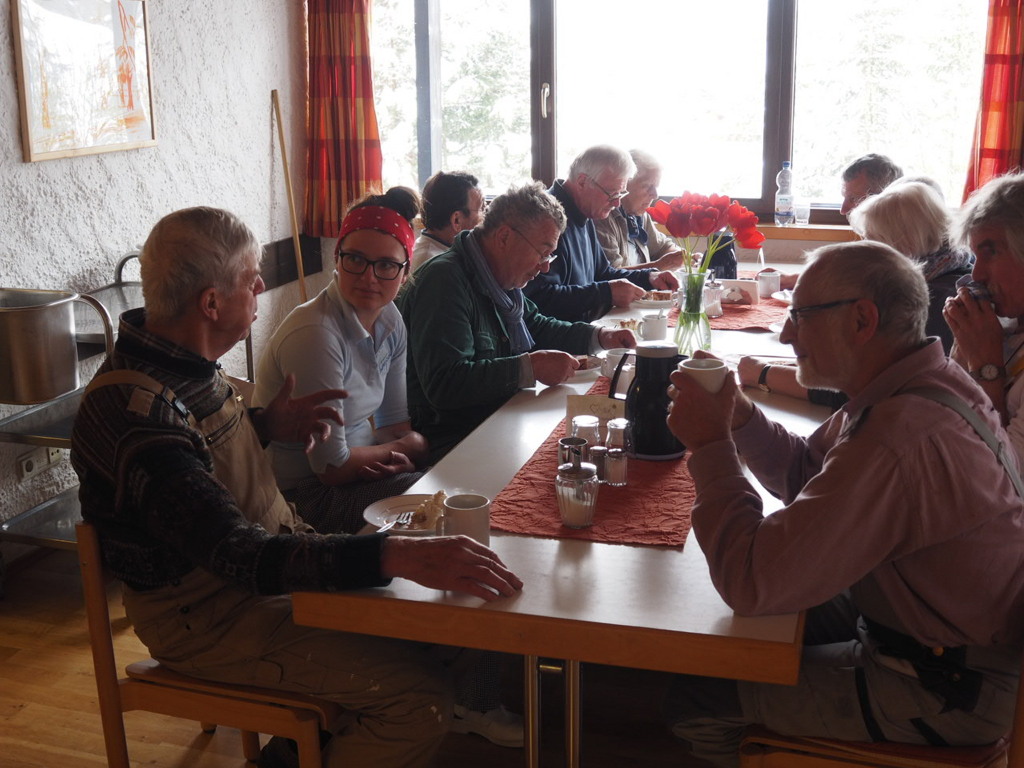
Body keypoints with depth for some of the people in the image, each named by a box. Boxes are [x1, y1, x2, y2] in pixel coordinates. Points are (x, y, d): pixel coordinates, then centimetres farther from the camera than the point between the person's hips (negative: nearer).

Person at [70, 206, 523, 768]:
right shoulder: (136, 407, -27)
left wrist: (266, 425, 5)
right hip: (206, 615, -9)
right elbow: (238, 554, -35)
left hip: (263, 564, 10)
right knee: (421, 698, -19)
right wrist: (396, 555, -44)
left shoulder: (183, 361, 3)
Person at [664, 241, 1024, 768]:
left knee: (695, 701, -2)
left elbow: (750, 583, -32)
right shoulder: (930, 383, -3)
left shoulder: (897, 439, -36)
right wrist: (738, 414, -8)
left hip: (946, 693, -9)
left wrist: (710, 445, -22)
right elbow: (804, 472, 10)